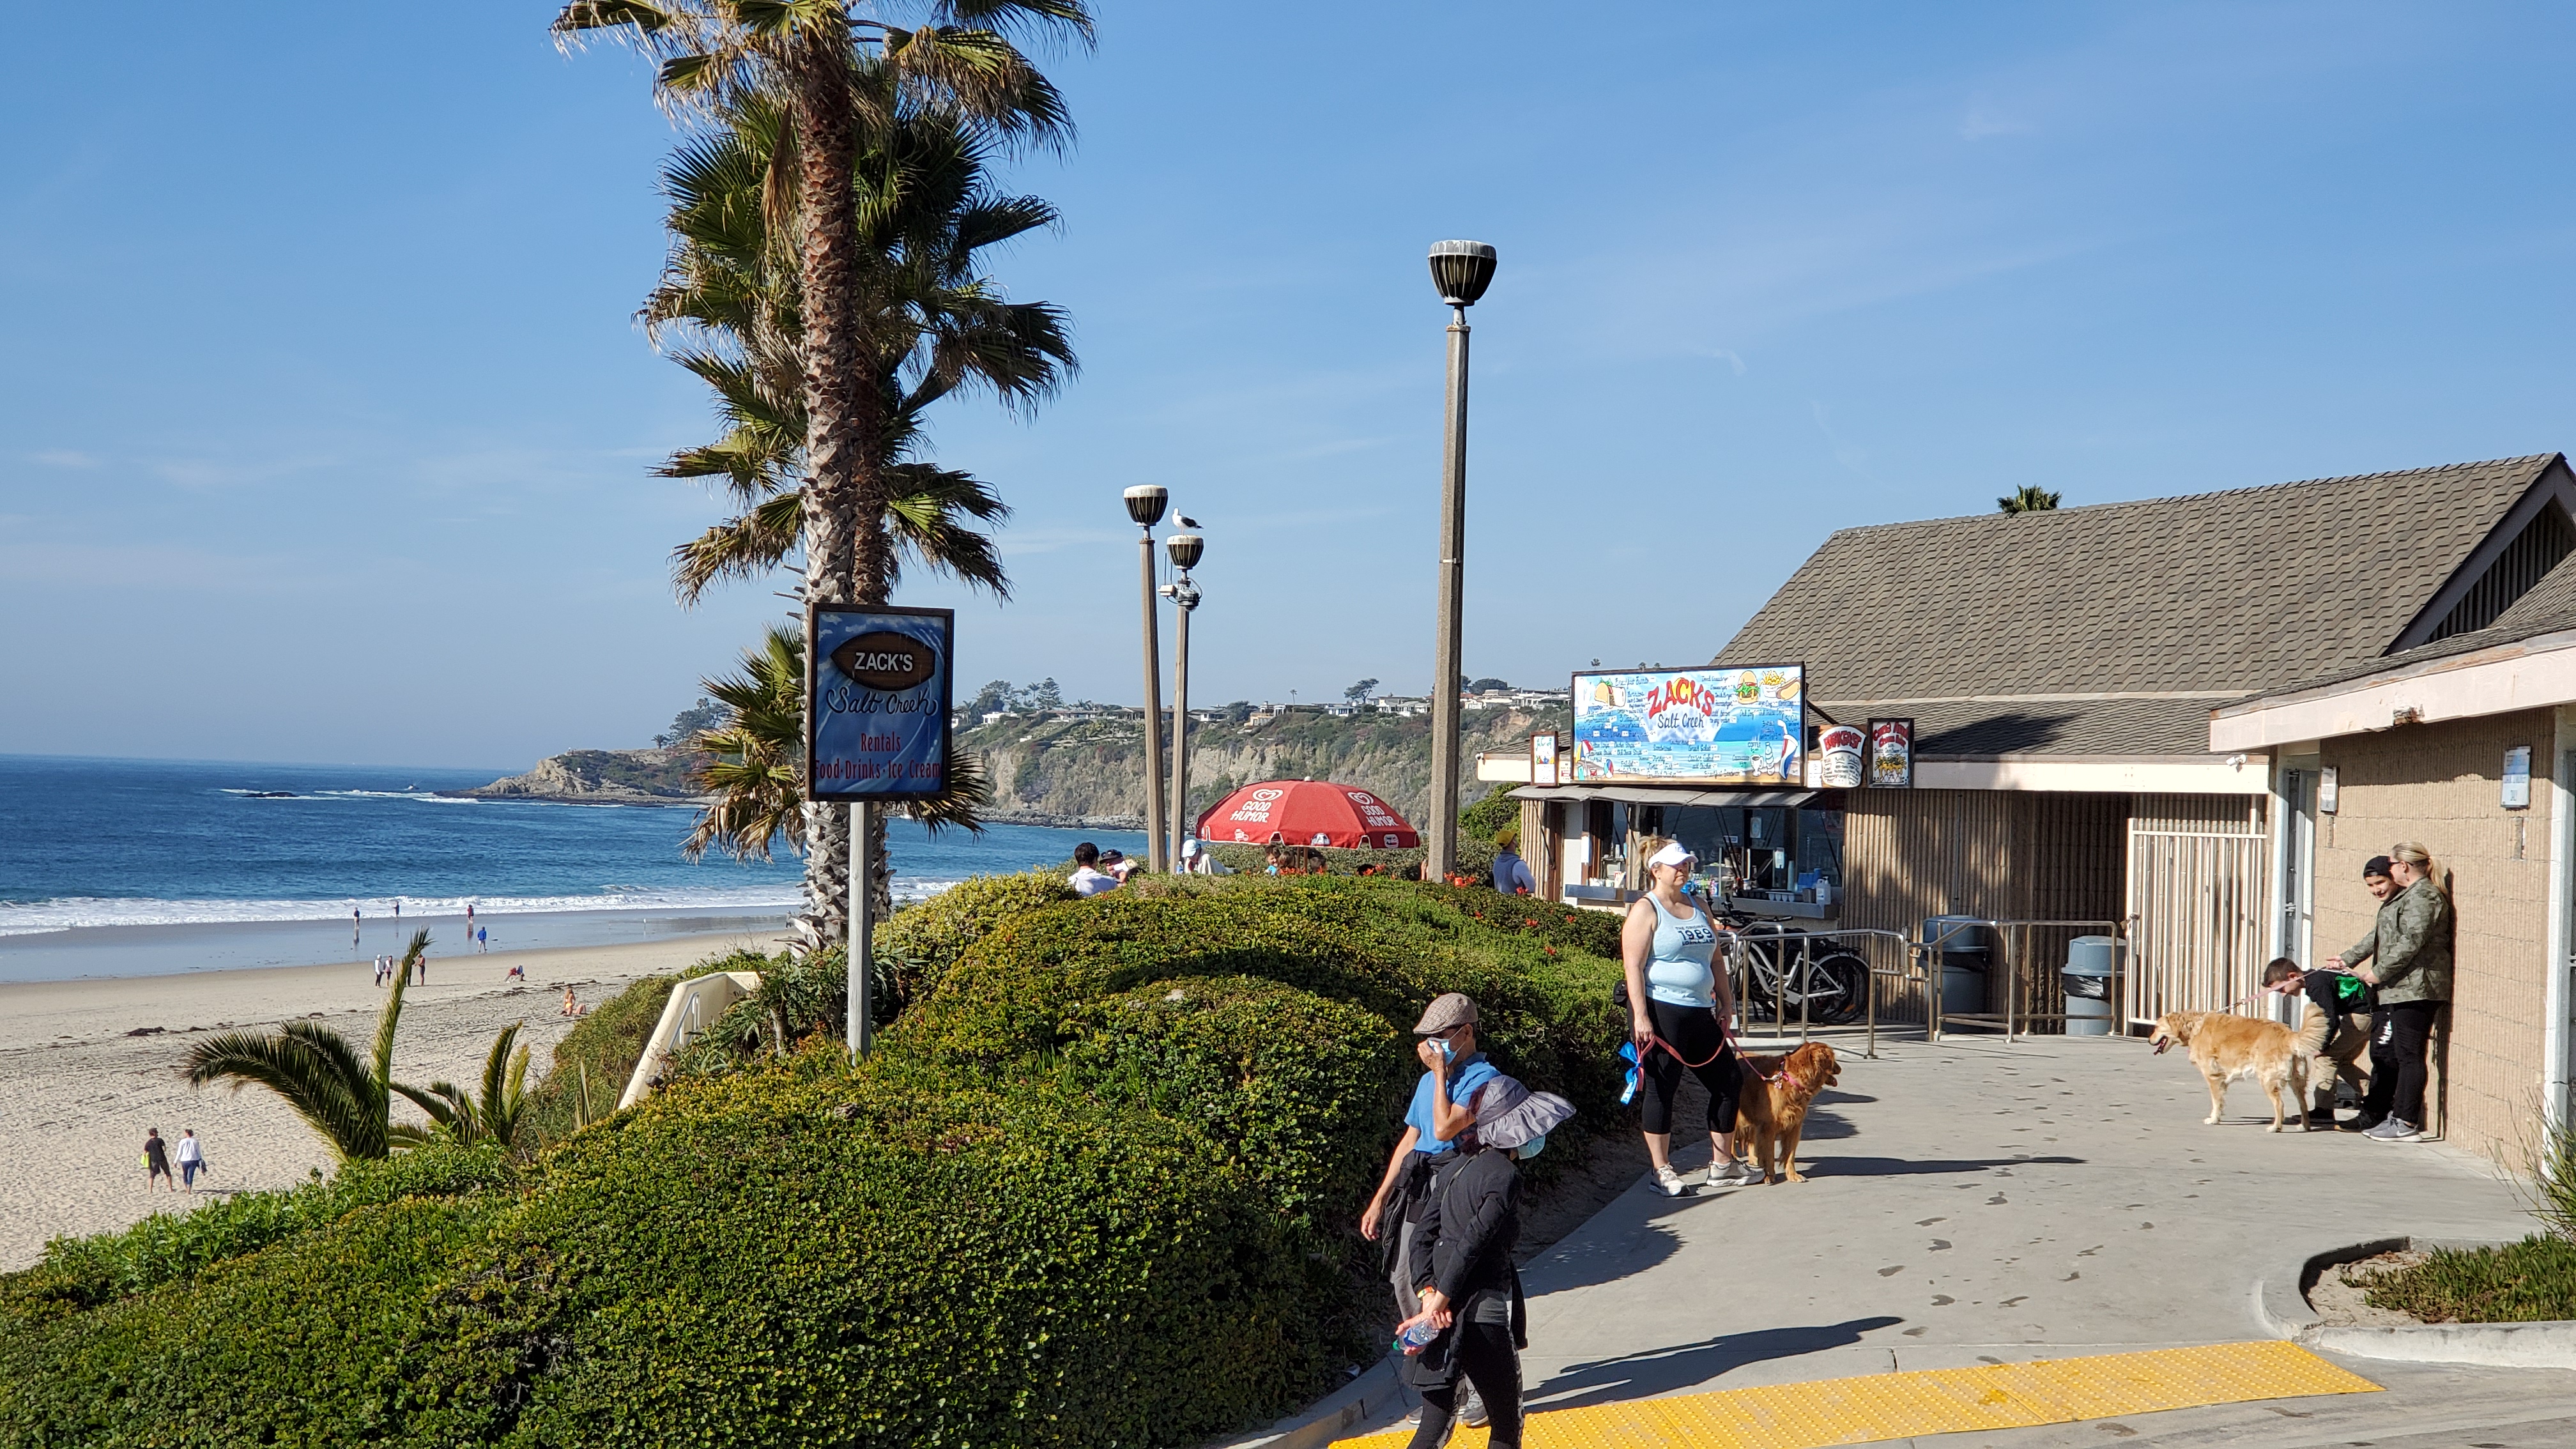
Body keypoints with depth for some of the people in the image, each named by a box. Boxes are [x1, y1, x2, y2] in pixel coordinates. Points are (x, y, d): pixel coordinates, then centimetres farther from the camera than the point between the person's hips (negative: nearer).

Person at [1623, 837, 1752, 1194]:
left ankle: (1722, 1164, 19)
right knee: (1662, 1088, -2)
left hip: (1700, 1013, 8)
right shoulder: (1646, 910, -5)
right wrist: (1640, 1017, -20)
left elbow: (1714, 961, 22)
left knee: (1728, 1080, 8)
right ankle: (1662, 1171, 7)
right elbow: (1634, 967, -12)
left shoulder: (1697, 908, 17)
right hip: (1661, 1012, -8)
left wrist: (1726, 1004, 13)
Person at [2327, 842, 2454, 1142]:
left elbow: (2411, 943, -21)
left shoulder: (2423, 897, -13)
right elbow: (2380, 936, 29)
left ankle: (2406, 1124, -5)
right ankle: (2374, 1117, 23)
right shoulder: (2406, 895, 21)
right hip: (2396, 990, 11)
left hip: (2414, 990, -11)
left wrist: (2378, 973, -17)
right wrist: (2348, 959, 32)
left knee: (2408, 1055, -8)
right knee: (2383, 1053, 15)